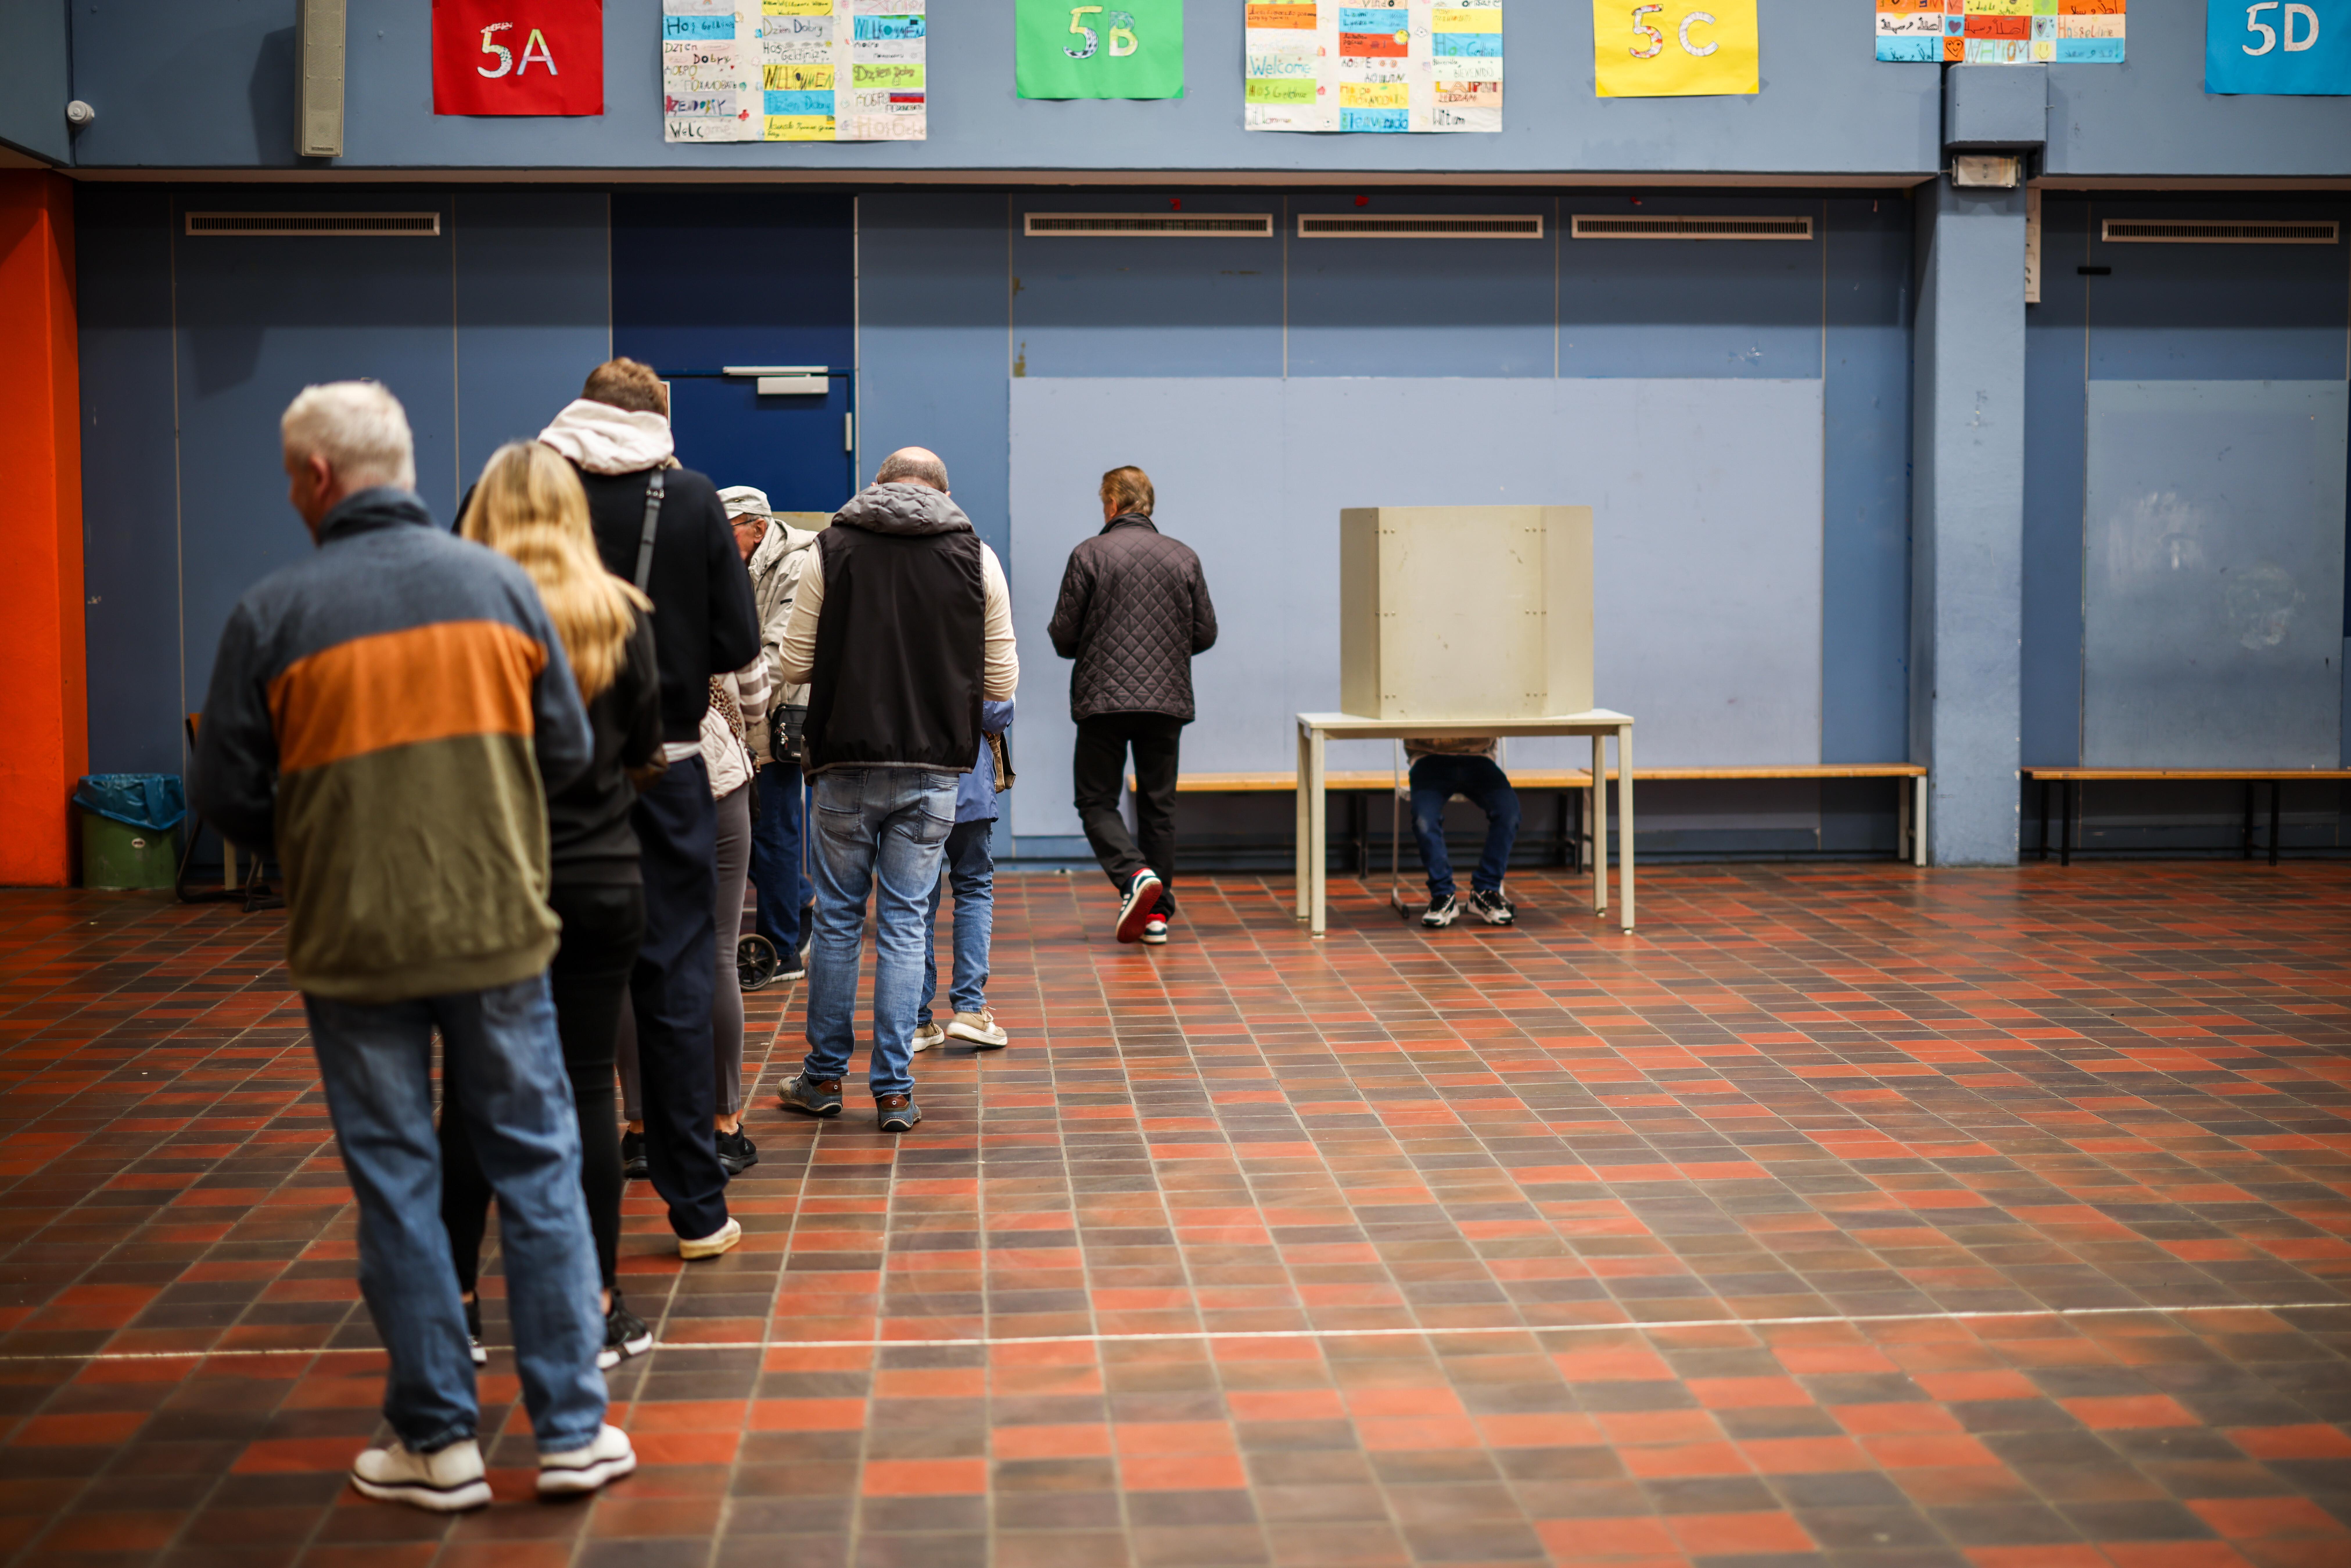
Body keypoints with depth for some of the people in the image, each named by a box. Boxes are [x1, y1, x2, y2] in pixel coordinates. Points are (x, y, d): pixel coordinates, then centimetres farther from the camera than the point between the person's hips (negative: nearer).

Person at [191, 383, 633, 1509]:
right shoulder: (501, 584, -1)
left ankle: (438, 1442, 16)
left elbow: (227, 796, -4)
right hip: (500, 931, 2)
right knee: (537, 1171, 11)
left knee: (396, 1187, 9)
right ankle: (573, 1429, 15)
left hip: (352, 947, -2)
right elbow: (568, 750, 3)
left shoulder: (271, 615, -8)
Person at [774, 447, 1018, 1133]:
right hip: (932, 770, 0)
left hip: (847, 766, 0)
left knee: (837, 920, 11)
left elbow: (795, 664, 1)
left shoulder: (831, 551, 0)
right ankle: (894, 1090, 7)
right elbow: (1003, 682, 1)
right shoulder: (976, 557, 0)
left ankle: (824, 1076, 20)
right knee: (905, 926, 5)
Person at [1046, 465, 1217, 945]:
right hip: (1168, 700, 3)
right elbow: (1206, 634, 8)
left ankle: (1135, 875, -17)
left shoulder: (1090, 554, -4)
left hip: (1103, 699, -3)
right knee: (1159, 805, 10)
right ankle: (1158, 912, 9)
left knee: (1097, 801, 6)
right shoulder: (1183, 557, 6)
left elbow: (1063, 636, -4)